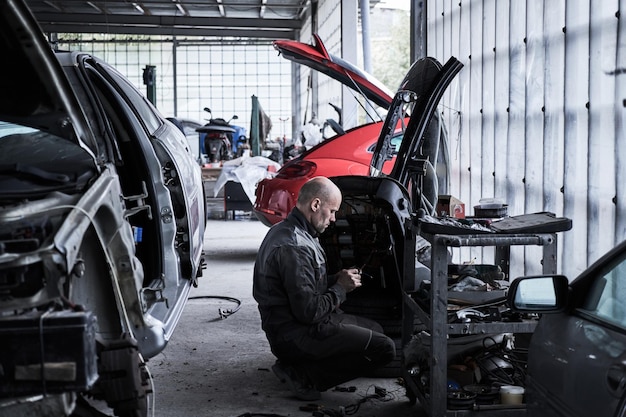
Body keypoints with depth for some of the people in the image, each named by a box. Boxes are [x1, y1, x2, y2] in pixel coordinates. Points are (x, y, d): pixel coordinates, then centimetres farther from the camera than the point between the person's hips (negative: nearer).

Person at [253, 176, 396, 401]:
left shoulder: (283, 230, 10)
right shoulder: (294, 247, -24)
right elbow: (308, 312, -25)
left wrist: (335, 279, 6)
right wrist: (341, 288, -10)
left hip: (286, 325, 11)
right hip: (294, 335, -11)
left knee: (375, 329, 22)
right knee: (384, 348, -14)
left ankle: (296, 366, 9)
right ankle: (304, 375, -9)